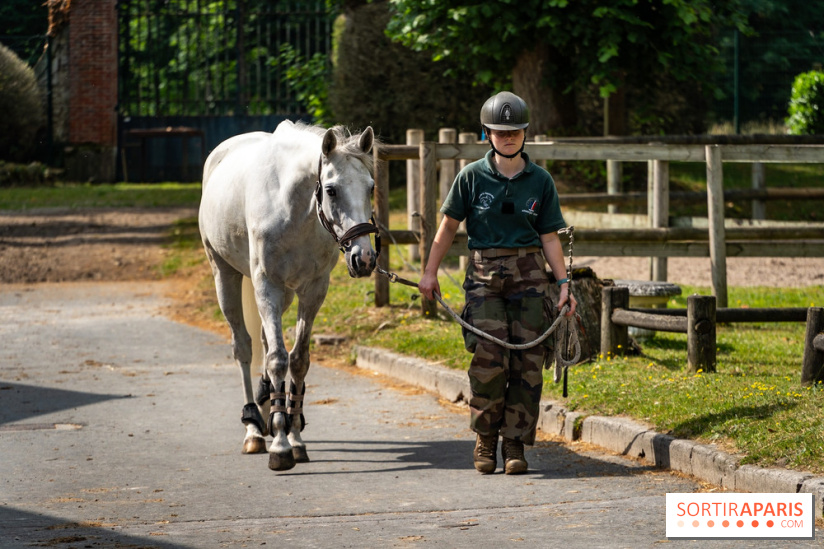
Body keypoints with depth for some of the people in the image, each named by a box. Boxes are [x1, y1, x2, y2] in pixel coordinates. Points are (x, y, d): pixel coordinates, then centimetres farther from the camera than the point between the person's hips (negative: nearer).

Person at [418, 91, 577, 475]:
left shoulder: (540, 181, 5)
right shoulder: (472, 177, 1)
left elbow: (549, 238, 8)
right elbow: (448, 226, 7)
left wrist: (564, 283, 1)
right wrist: (430, 272, 4)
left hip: (528, 274, 2)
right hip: (484, 273, -2)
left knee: (528, 361, -4)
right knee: (489, 358, -14)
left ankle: (515, 444, 5)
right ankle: (485, 439, 3)